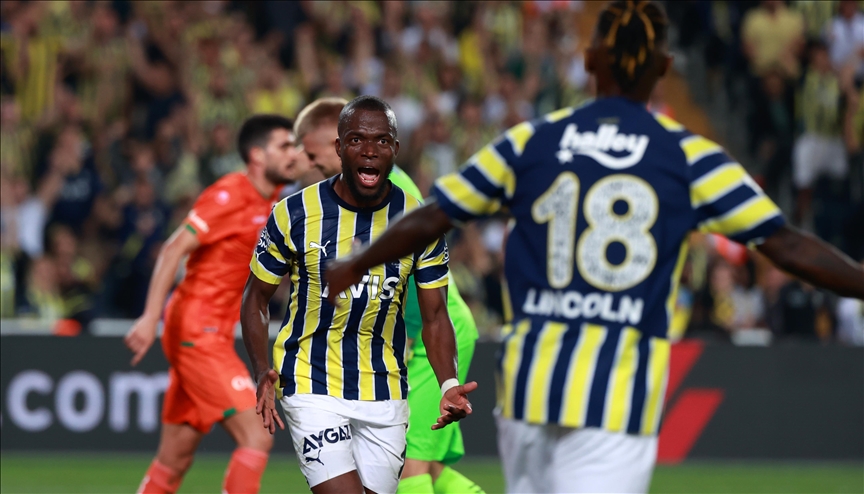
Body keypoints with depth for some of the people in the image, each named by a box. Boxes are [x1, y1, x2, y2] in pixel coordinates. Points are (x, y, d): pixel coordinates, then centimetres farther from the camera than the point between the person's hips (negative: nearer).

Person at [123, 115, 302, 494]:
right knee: (257, 436, -14)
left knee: (175, 460, 10)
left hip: (213, 334, 9)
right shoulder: (230, 195, -13)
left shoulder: (269, 202, 12)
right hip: (197, 331, -9)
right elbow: (174, 249, -18)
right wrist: (151, 317, -26)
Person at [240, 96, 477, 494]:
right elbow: (256, 300, 2)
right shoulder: (295, 215, -8)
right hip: (312, 385, -3)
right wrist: (263, 373, -14)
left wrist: (448, 384, -14)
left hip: (385, 393, 3)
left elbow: (434, 318, 4)